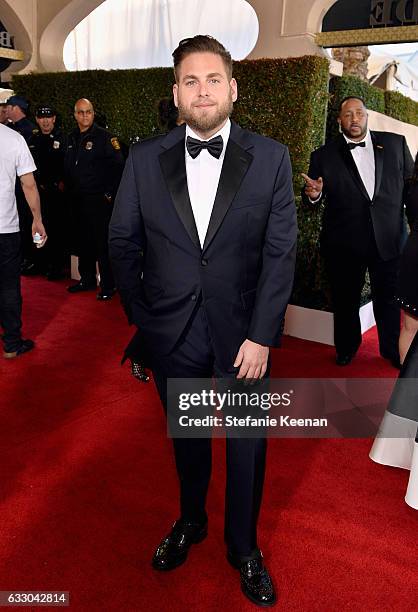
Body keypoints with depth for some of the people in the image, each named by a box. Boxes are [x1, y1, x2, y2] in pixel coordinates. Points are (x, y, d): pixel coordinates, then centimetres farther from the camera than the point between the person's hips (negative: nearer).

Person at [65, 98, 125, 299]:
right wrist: (69, 189, 13)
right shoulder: (71, 138, 13)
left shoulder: (105, 136, -7)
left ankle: (107, 285, 5)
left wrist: (110, 193, -12)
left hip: (99, 200, -7)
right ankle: (87, 279, 26)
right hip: (77, 200, 7)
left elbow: (119, 166, -11)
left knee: (103, 243, -4)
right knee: (83, 241, 14)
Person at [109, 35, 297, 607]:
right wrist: (141, 315, 2)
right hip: (171, 330, 1)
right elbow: (123, 241, 4)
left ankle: (243, 547, 38)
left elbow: (281, 252, -6)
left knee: (247, 443, 13)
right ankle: (190, 521, 46)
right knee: (186, 435, 19)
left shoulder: (271, 158, -5)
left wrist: (260, 335, -11)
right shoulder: (145, 158, -2)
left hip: (242, 329, -1)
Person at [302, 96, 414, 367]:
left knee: (390, 299, 13)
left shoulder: (395, 143, 5)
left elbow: (410, 183, 8)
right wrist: (313, 194, -23)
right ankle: (347, 348, 34)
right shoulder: (324, 155, 0)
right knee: (345, 301, 13)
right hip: (344, 244, -1)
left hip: (389, 240, 1)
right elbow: (313, 198, 0)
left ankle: (392, 350, 33)